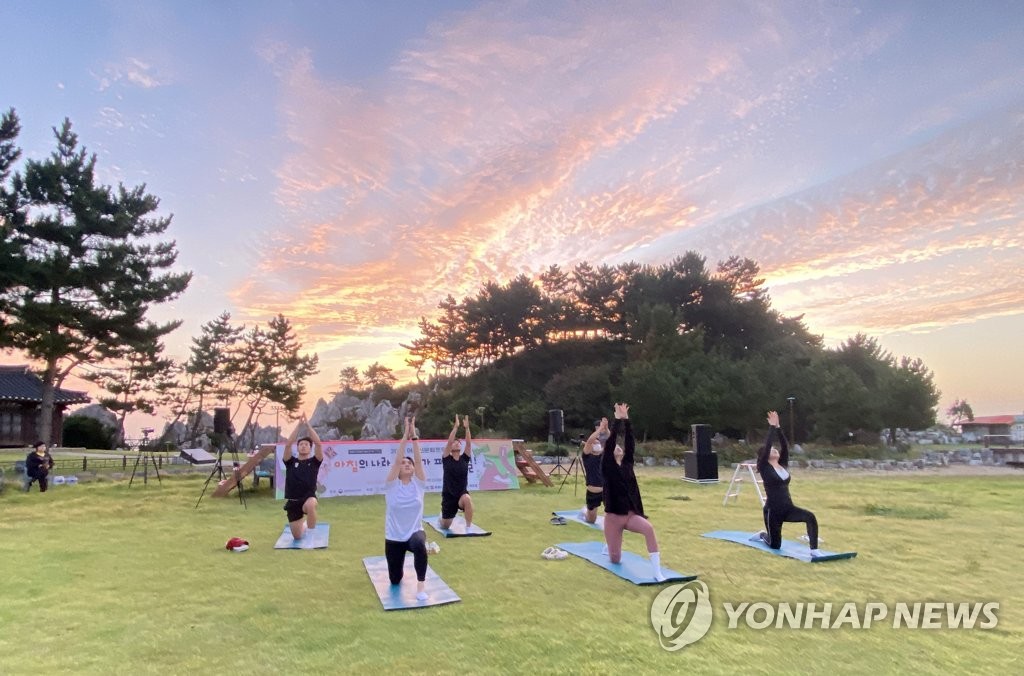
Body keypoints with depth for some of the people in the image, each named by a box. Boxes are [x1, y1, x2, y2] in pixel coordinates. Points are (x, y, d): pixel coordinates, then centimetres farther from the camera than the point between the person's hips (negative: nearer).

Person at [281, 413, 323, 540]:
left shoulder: (314, 462, 1)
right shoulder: (291, 462, 4)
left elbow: (319, 444, -13)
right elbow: (288, 444, -10)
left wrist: (308, 425, -13)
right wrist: (299, 425, -12)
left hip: (309, 497, -3)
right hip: (292, 501, 3)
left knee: (310, 505, -41)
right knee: (297, 536, 8)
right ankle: (304, 525, 45)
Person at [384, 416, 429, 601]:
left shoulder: (418, 483, -4)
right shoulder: (392, 485, -7)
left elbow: (418, 460, -16)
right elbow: (397, 460, -19)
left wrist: (414, 436, -21)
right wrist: (405, 435, -23)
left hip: (415, 532, -1)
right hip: (394, 538, 1)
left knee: (419, 545, -38)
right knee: (395, 580, 12)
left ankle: (420, 586, -21)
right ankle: (400, 565, 49)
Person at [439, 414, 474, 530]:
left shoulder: (465, 458, 0)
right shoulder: (446, 459, -6)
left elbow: (469, 443, -14)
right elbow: (449, 442, -20)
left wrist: (467, 427, -23)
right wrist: (456, 427, -25)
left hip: (462, 493, 0)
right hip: (448, 495, 0)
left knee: (467, 499, -37)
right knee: (445, 525, 9)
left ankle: (468, 527, -24)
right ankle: (441, 518, 47)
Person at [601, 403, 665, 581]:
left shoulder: (627, 464, 6)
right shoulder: (607, 467, -5)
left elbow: (630, 443, -2)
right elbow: (610, 442, -15)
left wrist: (626, 419, -6)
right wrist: (617, 420, -14)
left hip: (631, 514, 3)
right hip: (613, 516, -3)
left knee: (649, 528, -30)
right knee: (615, 559, 7)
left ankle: (656, 572, -23)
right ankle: (609, 546, 45)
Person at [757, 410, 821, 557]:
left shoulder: (783, 465, 7)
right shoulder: (764, 468, -8)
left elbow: (785, 447, -4)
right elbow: (767, 445, -18)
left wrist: (778, 428, -8)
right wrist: (772, 427, -16)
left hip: (788, 508, 5)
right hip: (773, 511, -5)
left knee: (810, 517, -25)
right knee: (775, 545, 7)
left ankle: (814, 550, -20)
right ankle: (763, 534, 40)